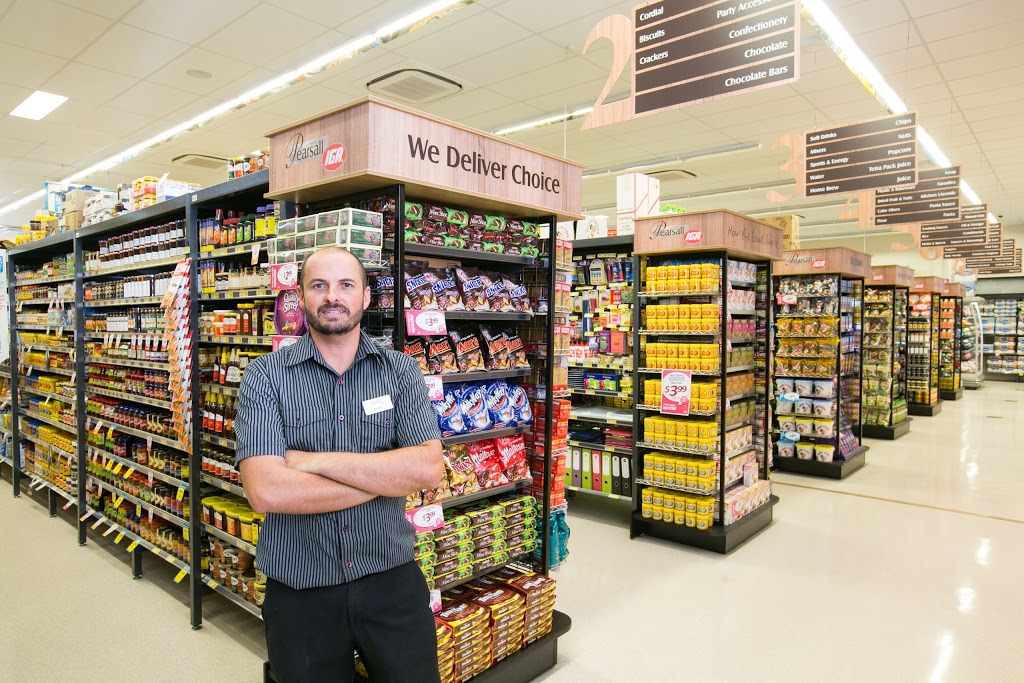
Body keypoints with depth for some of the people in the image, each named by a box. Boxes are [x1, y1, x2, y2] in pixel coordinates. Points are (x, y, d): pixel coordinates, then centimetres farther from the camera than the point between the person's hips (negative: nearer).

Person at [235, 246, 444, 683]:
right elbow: (265, 491, -20)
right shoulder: (265, 377, -7)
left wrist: (313, 461, -17)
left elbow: (429, 469, -16)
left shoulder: (400, 371, -3)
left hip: (391, 582, 1)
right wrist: (387, 476, -15)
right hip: (300, 594, 0)